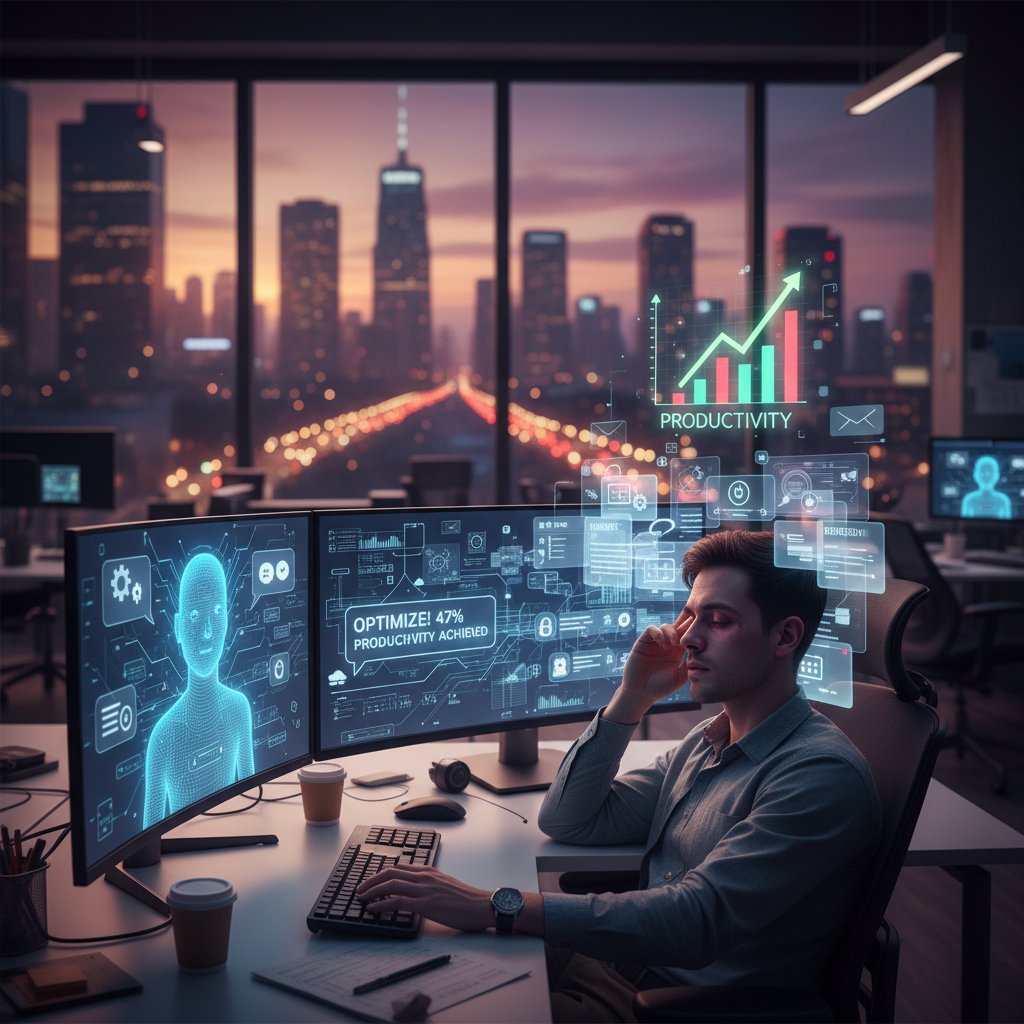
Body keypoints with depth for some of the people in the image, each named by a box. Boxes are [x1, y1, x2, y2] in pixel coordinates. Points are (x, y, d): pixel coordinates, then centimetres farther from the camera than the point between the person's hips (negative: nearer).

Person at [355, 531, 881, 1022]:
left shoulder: (821, 774, -20)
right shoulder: (708, 741, 9)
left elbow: (698, 920, -30)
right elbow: (568, 821, 9)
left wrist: (497, 907, -34)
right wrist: (633, 697, -4)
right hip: (623, 963, 8)